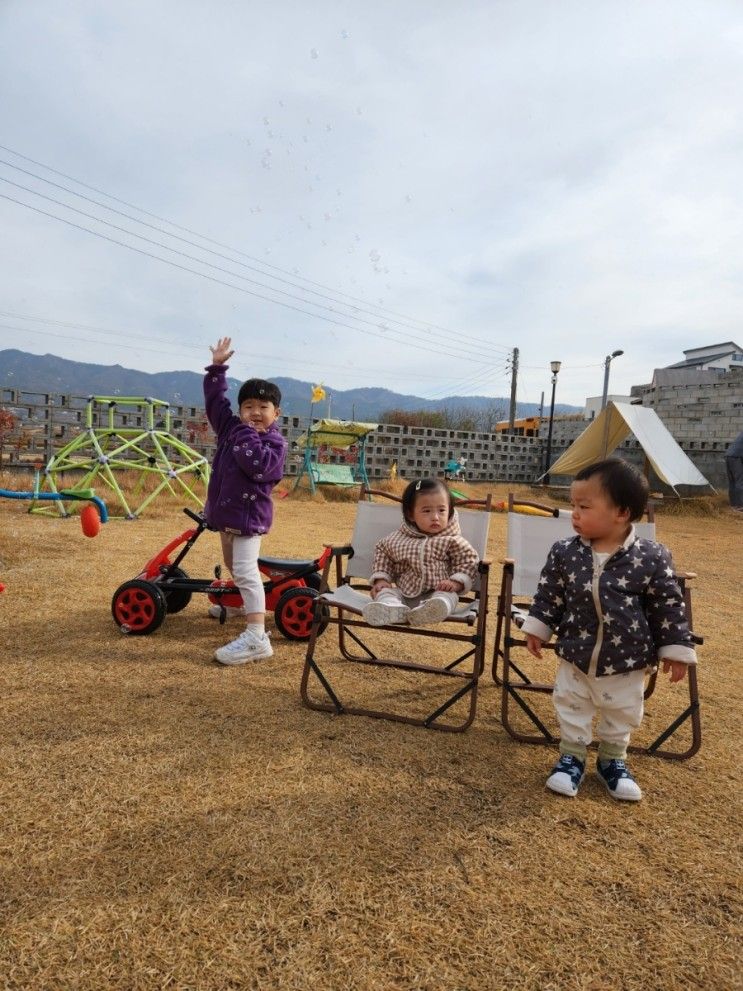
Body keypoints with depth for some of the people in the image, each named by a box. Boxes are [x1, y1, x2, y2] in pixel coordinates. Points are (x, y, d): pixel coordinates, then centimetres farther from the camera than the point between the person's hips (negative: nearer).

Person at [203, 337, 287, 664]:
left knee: (245, 571, -17)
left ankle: (256, 638, -20)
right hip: (225, 509, 8)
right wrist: (217, 368, 10)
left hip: (249, 512, -8)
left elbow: (257, 465, -30)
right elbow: (215, 399, 13)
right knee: (232, 564, 26)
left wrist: (247, 435, -21)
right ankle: (240, 603, 53)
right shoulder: (231, 426, 7)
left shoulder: (275, 441, -13)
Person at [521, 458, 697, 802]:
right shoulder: (565, 552, -12)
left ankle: (612, 760, 42)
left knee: (622, 715, 18)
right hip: (574, 655, 1)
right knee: (571, 708, 15)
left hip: (627, 661, -1)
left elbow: (668, 606, -8)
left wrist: (676, 649, -3)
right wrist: (537, 628, 3)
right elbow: (549, 594, 0)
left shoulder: (651, 558, -18)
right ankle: (571, 757, 36)